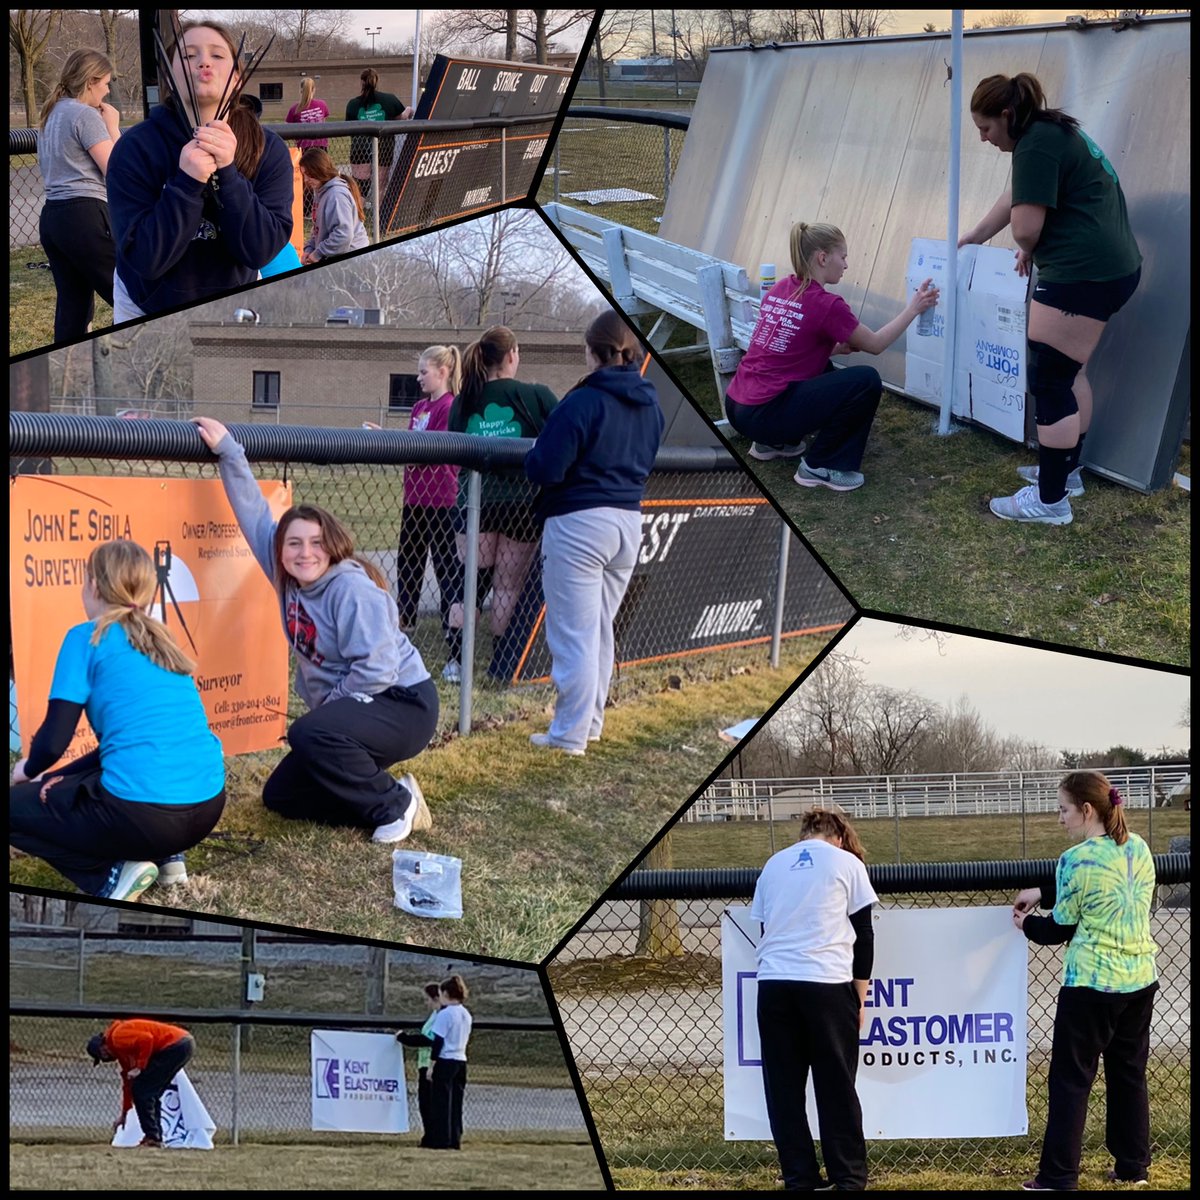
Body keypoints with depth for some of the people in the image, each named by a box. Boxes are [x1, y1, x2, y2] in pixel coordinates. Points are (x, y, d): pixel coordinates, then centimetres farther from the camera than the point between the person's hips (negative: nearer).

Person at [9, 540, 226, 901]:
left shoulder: (87, 638, -1)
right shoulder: (160, 639, 19)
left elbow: (54, 740, -5)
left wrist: (29, 770, 18)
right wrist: (54, 778, 26)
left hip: (142, 815, -8)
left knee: (15, 804, 15)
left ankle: (111, 874, -2)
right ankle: (165, 857, 19)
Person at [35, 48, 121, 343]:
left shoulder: (52, 115, 17)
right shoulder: (86, 115, -10)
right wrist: (113, 128, 0)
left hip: (52, 216, 9)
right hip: (85, 217, -9)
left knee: (72, 308, 8)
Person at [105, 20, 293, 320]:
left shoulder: (268, 150, -14)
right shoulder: (136, 148, -20)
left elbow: (260, 249, -23)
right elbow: (145, 258, -26)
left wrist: (228, 174, -34)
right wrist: (187, 183, -37)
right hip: (150, 312, -2)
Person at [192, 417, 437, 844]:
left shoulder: (352, 588, -22)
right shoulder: (290, 580, 0)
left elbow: (376, 669, -28)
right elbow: (255, 516, 7)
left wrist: (328, 705, -18)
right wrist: (228, 452, 4)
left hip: (403, 702, -9)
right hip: (350, 709, 9)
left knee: (311, 736, -35)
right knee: (281, 796, 9)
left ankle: (394, 804, -16)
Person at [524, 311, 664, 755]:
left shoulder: (583, 402, -17)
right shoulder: (650, 405, 6)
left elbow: (545, 469, -17)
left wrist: (532, 454, 3)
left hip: (579, 522, -7)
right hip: (629, 519, 7)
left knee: (574, 634, -2)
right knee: (600, 630, 19)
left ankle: (570, 734, 0)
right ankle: (590, 723, 27)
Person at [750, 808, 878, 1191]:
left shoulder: (773, 864, 19)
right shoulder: (846, 863, 7)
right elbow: (863, 935, 6)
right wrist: (859, 998, 11)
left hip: (772, 984, 3)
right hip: (827, 983, -3)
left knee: (784, 1088, 7)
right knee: (836, 1087, 3)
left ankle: (800, 1177, 7)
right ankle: (848, 1177, 5)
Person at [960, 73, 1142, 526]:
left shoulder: (1036, 146, -15)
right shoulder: (1055, 133, 18)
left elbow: (1026, 226, -19)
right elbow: (1017, 197, 33)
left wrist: (1027, 251, 3)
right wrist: (973, 236, 42)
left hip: (1081, 275, -11)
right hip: (1112, 267, 11)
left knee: (1049, 380, -5)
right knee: (1069, 370, 22)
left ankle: (1050, 500, -1)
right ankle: (1066, 470, 34)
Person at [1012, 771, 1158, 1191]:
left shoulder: (1077, 861, -16)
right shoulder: (1139, 849, 4)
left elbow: (1060, 929, -6)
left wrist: (1026, 923, 14)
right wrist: (1043, 893, 17)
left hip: (1092, 984, -6)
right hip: (1140, 981, 7)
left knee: (1071, 1080, 1)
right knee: (1130, 1074, 16)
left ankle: (1058, 1177, 2)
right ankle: (1133, 1167, 21)